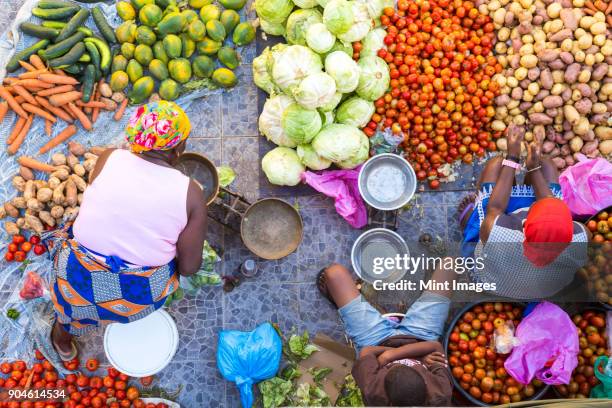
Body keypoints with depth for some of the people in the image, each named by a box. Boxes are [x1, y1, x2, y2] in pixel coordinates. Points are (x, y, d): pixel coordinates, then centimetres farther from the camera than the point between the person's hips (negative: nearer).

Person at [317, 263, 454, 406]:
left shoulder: (372, 392, -43)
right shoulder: (442, 395, -40)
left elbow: (366, 351, -27)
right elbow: (436, 346, -30)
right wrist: (391, 354, -37)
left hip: (376, 341, -1)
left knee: (335, 272, 2)